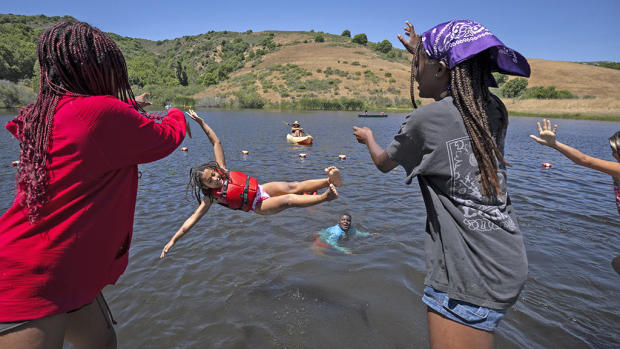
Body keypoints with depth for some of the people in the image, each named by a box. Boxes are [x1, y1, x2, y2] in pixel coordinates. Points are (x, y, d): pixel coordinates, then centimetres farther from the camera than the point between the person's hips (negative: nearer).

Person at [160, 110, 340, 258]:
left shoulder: (221, 169, -5)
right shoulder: (211, 198, -14)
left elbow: (216, 142, -6)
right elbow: (192, 219, -15)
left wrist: (201, 122, -12)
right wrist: (173, 240, -18)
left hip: (261, 189, 4)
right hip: (260, 206, -4)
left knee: (293, 187, -16)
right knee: (289, 200, -24)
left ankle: (330, 180, -30)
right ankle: (324, 197, -32)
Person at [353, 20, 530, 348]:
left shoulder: (425, 119, -15)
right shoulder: (495, 110, 4)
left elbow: (384, 163, 5)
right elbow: (455, 86, 29)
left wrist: (367, 137, 25)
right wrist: (421, 53, 39)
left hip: (469, 275, -8)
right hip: (510, 263, 8)